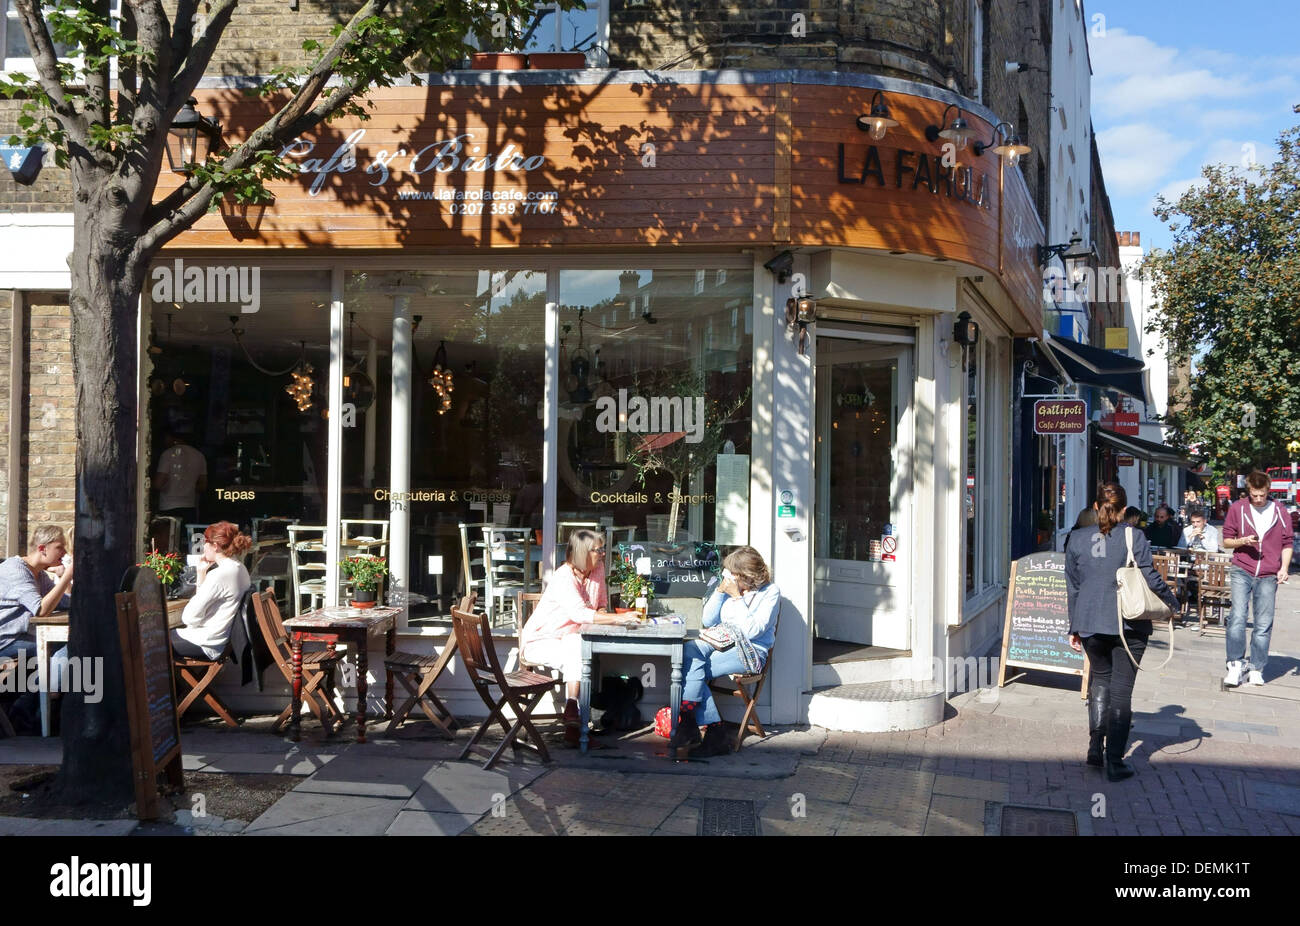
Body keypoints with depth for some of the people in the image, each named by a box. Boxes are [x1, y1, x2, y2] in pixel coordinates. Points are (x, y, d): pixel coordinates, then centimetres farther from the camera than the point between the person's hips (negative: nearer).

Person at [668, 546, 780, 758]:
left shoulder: (770, 592, -5)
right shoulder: (729, 586, 12)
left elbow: (752, 630, -16)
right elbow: (708, 621, 10)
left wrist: (736, 597, -16)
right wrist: (720, 591, -1)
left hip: (751, 652, -6)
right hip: (721, 643, 6)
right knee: (689, 649, -26)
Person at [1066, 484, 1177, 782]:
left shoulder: (1078, 539, 3)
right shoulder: (1133, 536, -7)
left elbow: (1072, 587, 8)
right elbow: (1149, 576, -11)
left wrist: (1074, 628, 15)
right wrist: (1172, 602, 8)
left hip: (1090, 624, 3)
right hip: (1128, 624, -3)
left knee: (1100, 679, 22)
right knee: (1121, 690, 3)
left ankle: (1095, 746, 13)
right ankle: (1114, 762, 3)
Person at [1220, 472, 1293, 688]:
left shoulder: (1279, 511, 7)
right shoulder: (1237, 508, 5)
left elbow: (1287, 543, 12)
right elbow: (1226, 541, 9)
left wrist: (1284, 567, -3)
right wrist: (1244, 541, -11)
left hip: (1268, 576, 1)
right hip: (1241, 571, -1)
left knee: (1264, 624, 2)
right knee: (1237, 616, -14)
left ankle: (1255, 669, 10)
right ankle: (1235, 664, -8)